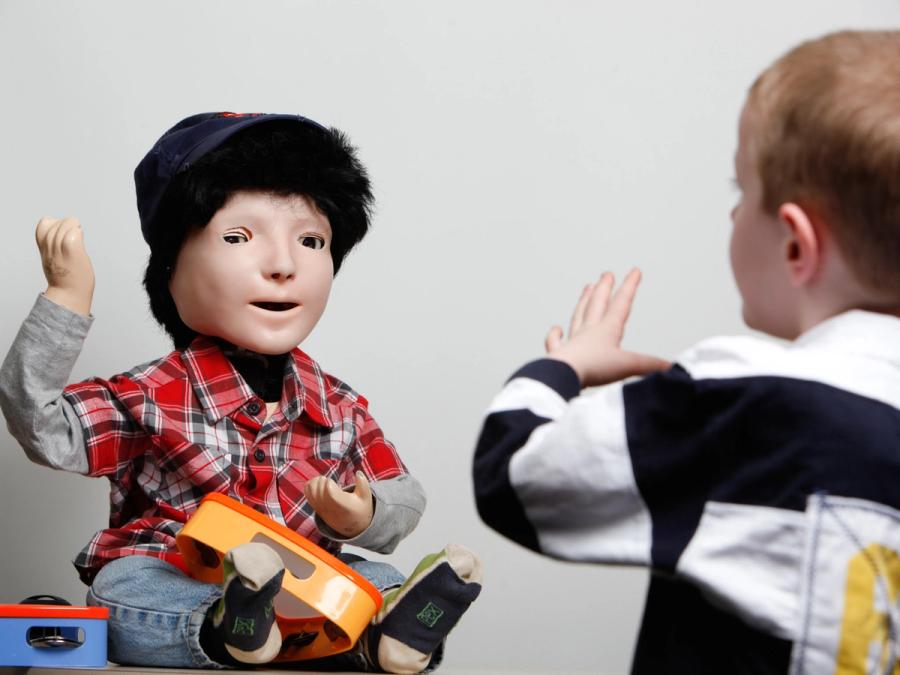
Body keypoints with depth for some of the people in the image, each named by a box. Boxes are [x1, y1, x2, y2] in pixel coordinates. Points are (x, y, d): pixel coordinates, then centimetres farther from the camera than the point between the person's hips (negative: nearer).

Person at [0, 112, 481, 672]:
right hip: (169, 591, -4)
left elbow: (404, 496, 13)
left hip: (304, 587, 4)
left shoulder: (341, 408, 7)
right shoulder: (151, 400, -3)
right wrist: (66, 300, -16)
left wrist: (365, 516, -11)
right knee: (121, 590, -31)